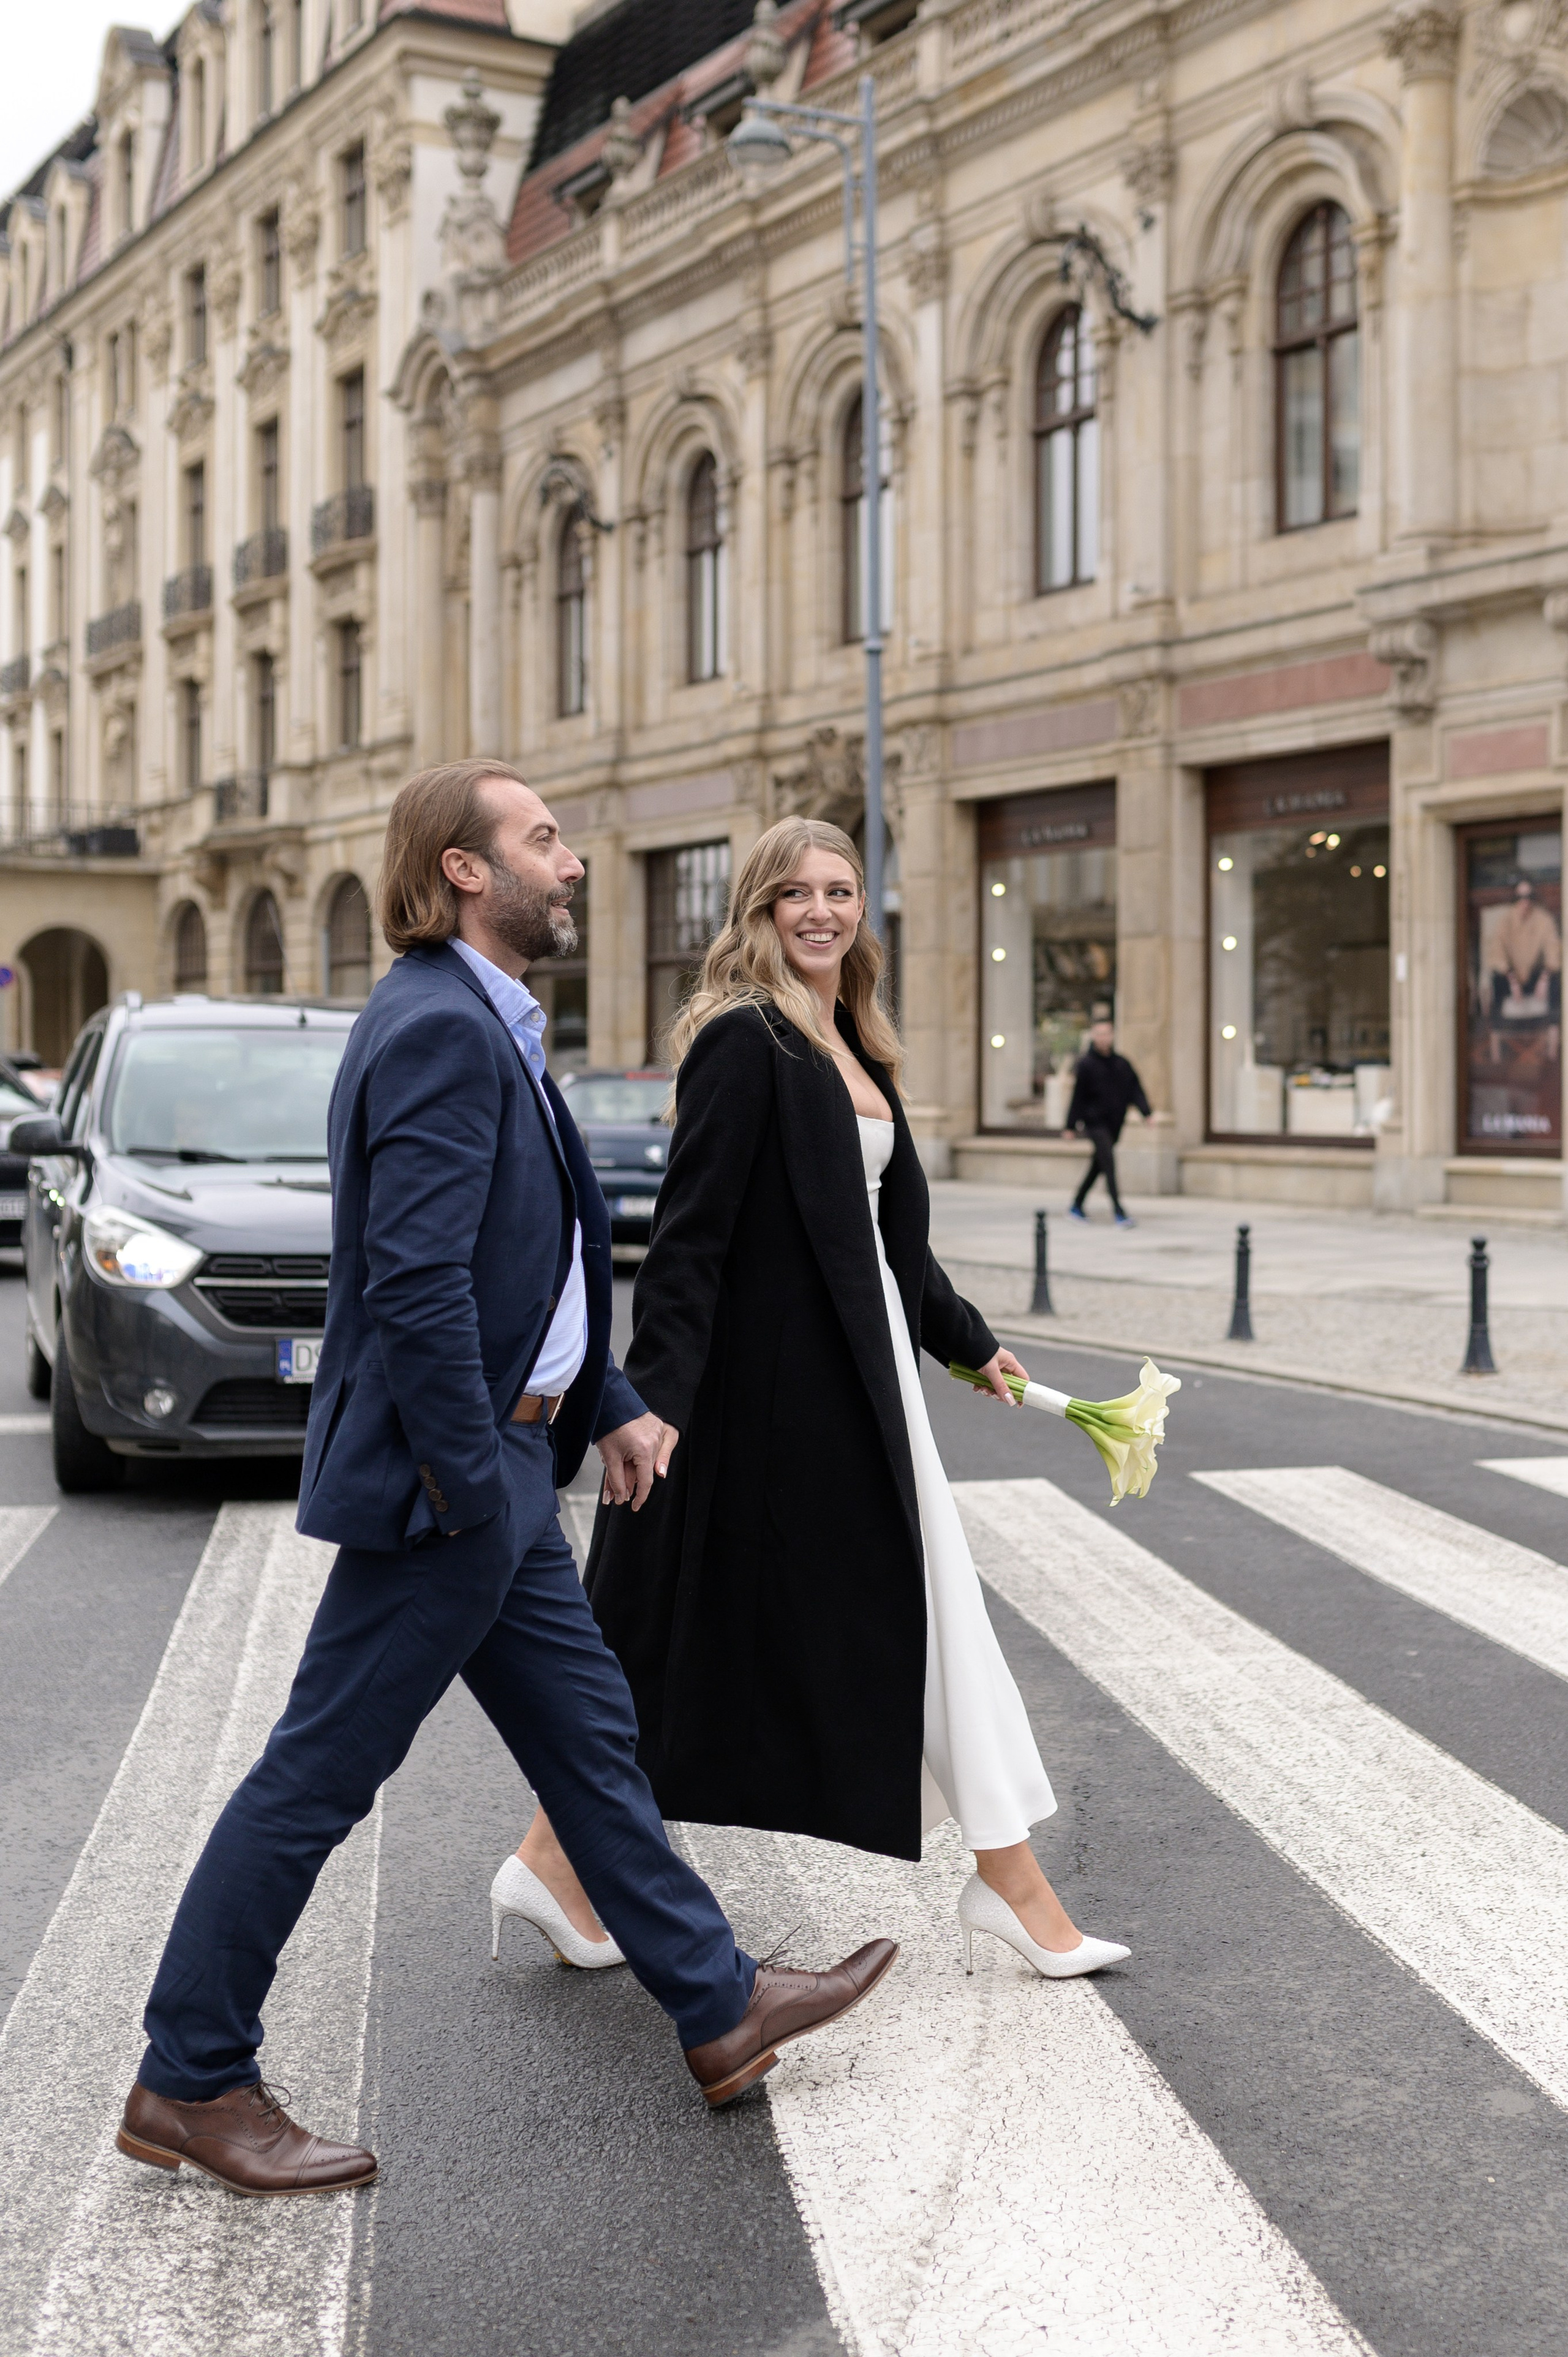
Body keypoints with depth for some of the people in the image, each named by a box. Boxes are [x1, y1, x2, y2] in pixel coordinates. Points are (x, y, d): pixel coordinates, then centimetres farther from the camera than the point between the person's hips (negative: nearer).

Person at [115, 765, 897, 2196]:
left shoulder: (485, 1027, 15)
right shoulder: (440, 1029, -19)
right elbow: (417, 1281, -26)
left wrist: (611, 1406, 17)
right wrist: (474, 1493, -22)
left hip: (504, 1470, 11)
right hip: (443, 1483, -11)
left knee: (591, 1740, 17)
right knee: (318, 1779, 1)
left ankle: (717, 2006, 29)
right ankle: (189, 2083, 15)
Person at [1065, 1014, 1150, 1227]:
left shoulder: (1122, 1063, 6)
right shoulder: (1086, 1063, -8)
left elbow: (1135, 1088, 7)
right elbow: (1078, 1095, -7)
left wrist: (1146, 1112, -6)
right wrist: (1071, 1125, -5)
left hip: (1114, 1122, 6)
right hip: (1095, 1121, -6)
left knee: (1100, 1164, 14)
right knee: (1109, 1162, -15)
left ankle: (1077, 1206, 28)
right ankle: (1119, 1212, -17)